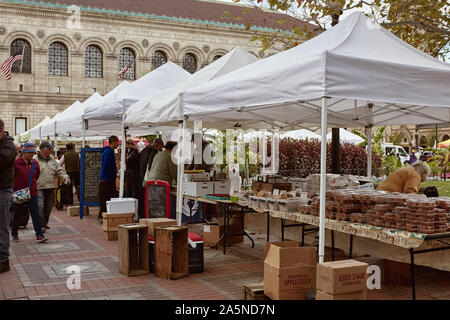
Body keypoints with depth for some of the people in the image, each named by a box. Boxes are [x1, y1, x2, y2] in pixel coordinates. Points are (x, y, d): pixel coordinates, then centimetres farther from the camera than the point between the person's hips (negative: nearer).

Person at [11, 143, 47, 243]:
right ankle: (14, 234, 30)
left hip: (32, 194, 3)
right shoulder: (16, 163, -10)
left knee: (36, 214, -4)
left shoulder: (35, 163, 4)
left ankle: (39, 235, -3)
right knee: (17, 215, 12)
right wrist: (13, 188, -5)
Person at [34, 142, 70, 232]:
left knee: (48, 207, 12)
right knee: (40, 206, -13)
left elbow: (59, 170, 16)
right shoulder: (35, 159, -5)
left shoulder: (52, 159, 12)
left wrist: (65, 177, -1)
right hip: (39, 188, -6)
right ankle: (41, 225, -11)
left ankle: (45, 223, 27)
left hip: (50, 187, 6)